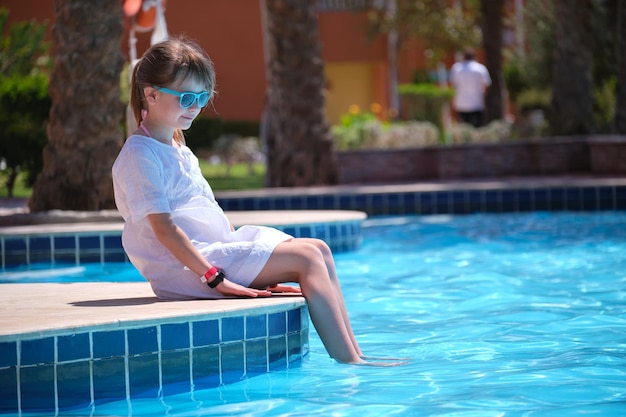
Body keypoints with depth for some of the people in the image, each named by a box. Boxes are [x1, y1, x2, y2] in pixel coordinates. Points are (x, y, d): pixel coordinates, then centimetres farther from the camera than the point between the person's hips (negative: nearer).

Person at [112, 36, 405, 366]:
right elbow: (163, 227, -19)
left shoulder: (179, 151, 21)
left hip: (216, 249, 10)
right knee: (307, 258, -16)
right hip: (188, 266, -10)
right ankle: (349, 363, -18)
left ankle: (353, 355, -4)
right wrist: (215, 278, -24)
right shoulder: (140, 155, -11)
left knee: (318, 250, 1)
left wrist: (258, 270, 15)